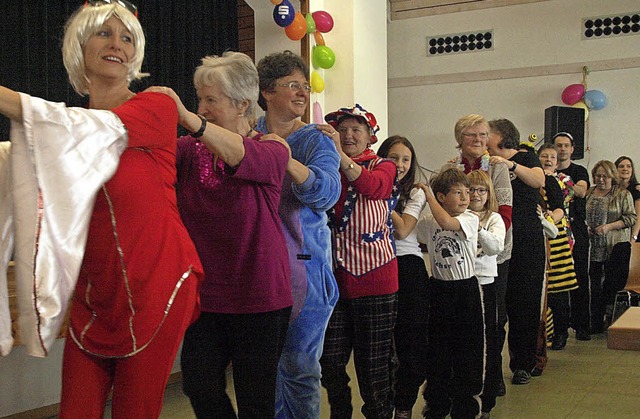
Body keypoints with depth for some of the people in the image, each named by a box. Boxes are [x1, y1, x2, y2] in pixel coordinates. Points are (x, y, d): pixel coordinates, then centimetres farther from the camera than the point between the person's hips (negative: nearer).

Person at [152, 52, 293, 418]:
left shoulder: (273, 148, -7)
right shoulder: (191, 149, 6)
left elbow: (245, 157, -30)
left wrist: (188, 119, -43)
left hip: (259, 298, -3)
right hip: (206, 294, 4)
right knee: (200, 387, -1)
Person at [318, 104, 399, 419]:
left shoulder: (383, 166, 3)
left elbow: (374, 187, -20)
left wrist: (340, 155, -34)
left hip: (374, 278, -2)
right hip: (333, 276, 2)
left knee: (372, 364, 5)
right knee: (330, 362, 6)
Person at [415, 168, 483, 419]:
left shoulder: (470, 219, -9)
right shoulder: (427, 222, 2)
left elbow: (446, 222, -26)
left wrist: (429, 196, -17)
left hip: (466, 288, -2)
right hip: (439, 290, 3)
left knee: (466, 351, 4)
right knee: (437, 350, 11)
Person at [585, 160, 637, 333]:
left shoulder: (623, 194, 0)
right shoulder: (588, 193, 11)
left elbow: (631, 217, -5)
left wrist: (609, 226, -16)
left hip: (617, 247, -4)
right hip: (593, 247, 4)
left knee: (613, 285, -4)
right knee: (595, 285, 6)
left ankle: (611, 322, 6)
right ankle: (596, 323, 14)